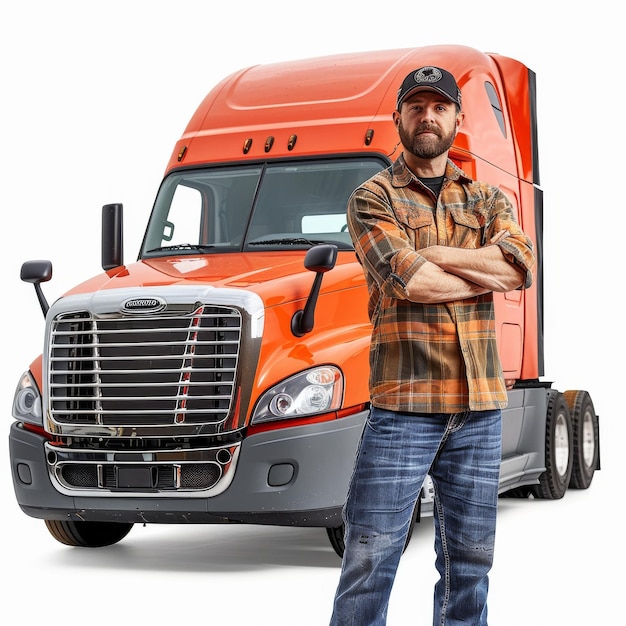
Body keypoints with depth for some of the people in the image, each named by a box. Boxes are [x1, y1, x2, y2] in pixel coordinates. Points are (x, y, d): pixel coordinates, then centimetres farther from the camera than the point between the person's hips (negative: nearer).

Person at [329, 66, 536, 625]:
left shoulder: (488, 200, 16)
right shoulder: (373, 197, 3)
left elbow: (522, 264, -5)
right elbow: (408, 281, -14)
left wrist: (429, 253, -9)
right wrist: (488, 274, -4)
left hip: (480, 403, 4)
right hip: (404, 399, -4)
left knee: (469, 559, 10)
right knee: (370, 557, -6)